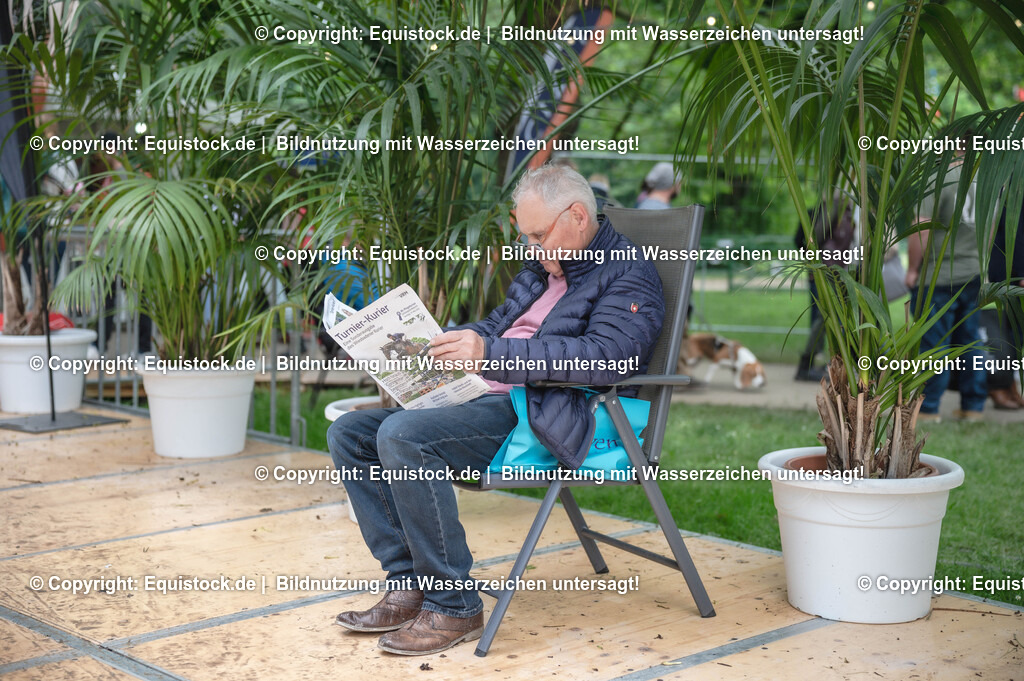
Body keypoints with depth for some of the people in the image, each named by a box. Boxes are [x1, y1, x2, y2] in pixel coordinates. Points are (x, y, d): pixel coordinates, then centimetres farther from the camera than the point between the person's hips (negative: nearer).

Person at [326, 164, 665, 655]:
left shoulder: (629, 275, -5)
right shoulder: (544, 266, 22)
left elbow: (604, 356, -22)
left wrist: (492, 353, -29)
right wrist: (426, 343, 14)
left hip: (543, 419, -10)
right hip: (485, 399, 10)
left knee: (402, 436, -30)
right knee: (349, 434, -1)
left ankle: (454, 609, -21)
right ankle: (410, 586, -4)